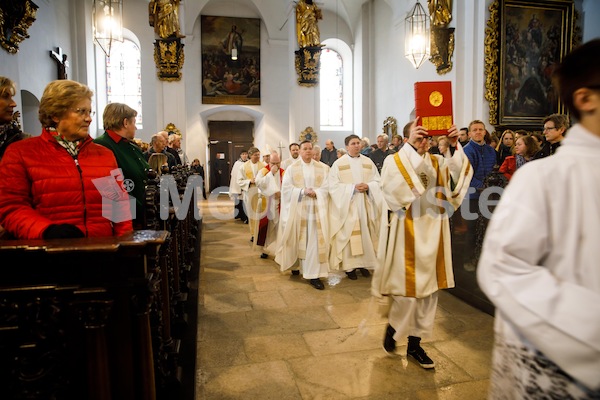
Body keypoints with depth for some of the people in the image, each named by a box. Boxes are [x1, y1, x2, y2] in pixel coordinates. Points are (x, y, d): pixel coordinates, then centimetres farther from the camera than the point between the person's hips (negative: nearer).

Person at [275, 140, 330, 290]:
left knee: (315, 240, -4)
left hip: (316, 208, 0)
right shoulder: (292, 168, 4)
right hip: (297, 208, 0)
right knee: (298, 239, 9)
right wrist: (303, 191, -16)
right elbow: (286, 188, -4)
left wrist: (316, 192, -17)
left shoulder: (323, 168, 6)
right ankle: (296, 265, 31)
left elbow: (327, 187, 1)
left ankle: (313, 275, -2)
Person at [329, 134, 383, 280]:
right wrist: (353, 187, -18)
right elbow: (333, 186, -9)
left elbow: (377, 181, 7)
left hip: (365, 204, 3)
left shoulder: (368, 162, 8)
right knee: (348, 233, -2)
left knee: (365, 233, 6)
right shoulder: (338, 164, -2)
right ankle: (349, 265, 7)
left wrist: (368, 186, -14)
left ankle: (363, 263, 18)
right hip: (347, 205, -3)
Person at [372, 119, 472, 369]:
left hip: (431, 235, 5)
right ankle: (392, 327, 28)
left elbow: (460, 173, -8)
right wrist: (410, 146, -28)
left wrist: (454, 146, -21)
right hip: (406, 236, -5)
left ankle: (415, 343, 25)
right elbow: (394, 182, -25)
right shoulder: (394, 160, -3)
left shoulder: (438, 162, 10)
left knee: (428, 289, 10)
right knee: (407, 288, -1)